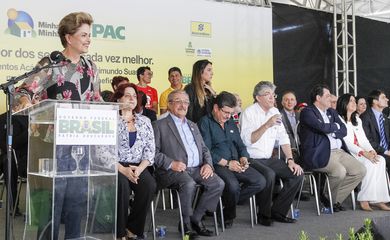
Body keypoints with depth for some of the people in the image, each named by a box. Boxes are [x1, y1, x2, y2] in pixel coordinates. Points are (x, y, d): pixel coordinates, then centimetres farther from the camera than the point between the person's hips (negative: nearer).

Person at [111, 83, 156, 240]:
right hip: (115, 167, -3)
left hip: (138, 167, 3)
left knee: (150, 185, -27)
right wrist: (123, 169, -19)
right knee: (122, 185, -35)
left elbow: (150, 150, 8)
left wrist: (140, 168, -11)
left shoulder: (145, 121, 15)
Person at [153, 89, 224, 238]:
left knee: (218, 184, -18)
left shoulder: (193, 126, 26)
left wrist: (208, 164, 3)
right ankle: (186, 223, -13)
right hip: (174, 170, -6)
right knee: (189, 184, -35)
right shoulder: (159, 125, 6)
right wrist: (171, 163, -19)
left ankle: (196, 218, -4)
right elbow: (153, 152, -5)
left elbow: (204, 149, 23)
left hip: (197, 169, 6)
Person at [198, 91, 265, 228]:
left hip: (236, 163, 7)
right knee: (233, 185, -34)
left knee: (260, 182, -14)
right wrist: (227, 163, -15)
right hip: (217, 165, -7)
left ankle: (227, 202, 2)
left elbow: (240, 145, 24)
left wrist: (243, 158, 1)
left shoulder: (231, 123, 23)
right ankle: (228, 215, -2)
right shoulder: (205, 122, -1)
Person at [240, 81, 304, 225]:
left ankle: (278, 212, 2)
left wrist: (290, 160, 0)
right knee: (269, 174, -34)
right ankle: (264, 214, -11)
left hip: (268, 159, 7)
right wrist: (267, 125, -26)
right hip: (251, 159, -7)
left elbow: (283, 138, 11)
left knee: (297, 174, -8)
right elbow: (247, 140, -22)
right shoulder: (249, 113, -9)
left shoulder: (275, 112, 12)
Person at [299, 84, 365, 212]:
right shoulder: (307, 112, -5)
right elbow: (323, 127, -19)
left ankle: (336, 199, 7)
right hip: (320, 154, -8)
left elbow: (344, 130, 12)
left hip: (339, 151, 9)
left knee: (360, 170, -5)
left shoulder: (332, 112, 21)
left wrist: (332, 133, -7)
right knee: (340, 171, -30)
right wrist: (336, 126, 1)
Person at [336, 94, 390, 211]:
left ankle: (377, 199, -23)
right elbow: (345, 142, -13)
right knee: (369, 163, -30)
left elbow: (363, 140, 15)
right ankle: (364, 200, -25)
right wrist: (363, 153, -23)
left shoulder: (357, 120, 24)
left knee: (380, 160, -21)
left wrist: (371, 151, -7)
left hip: (360, 153, 7)